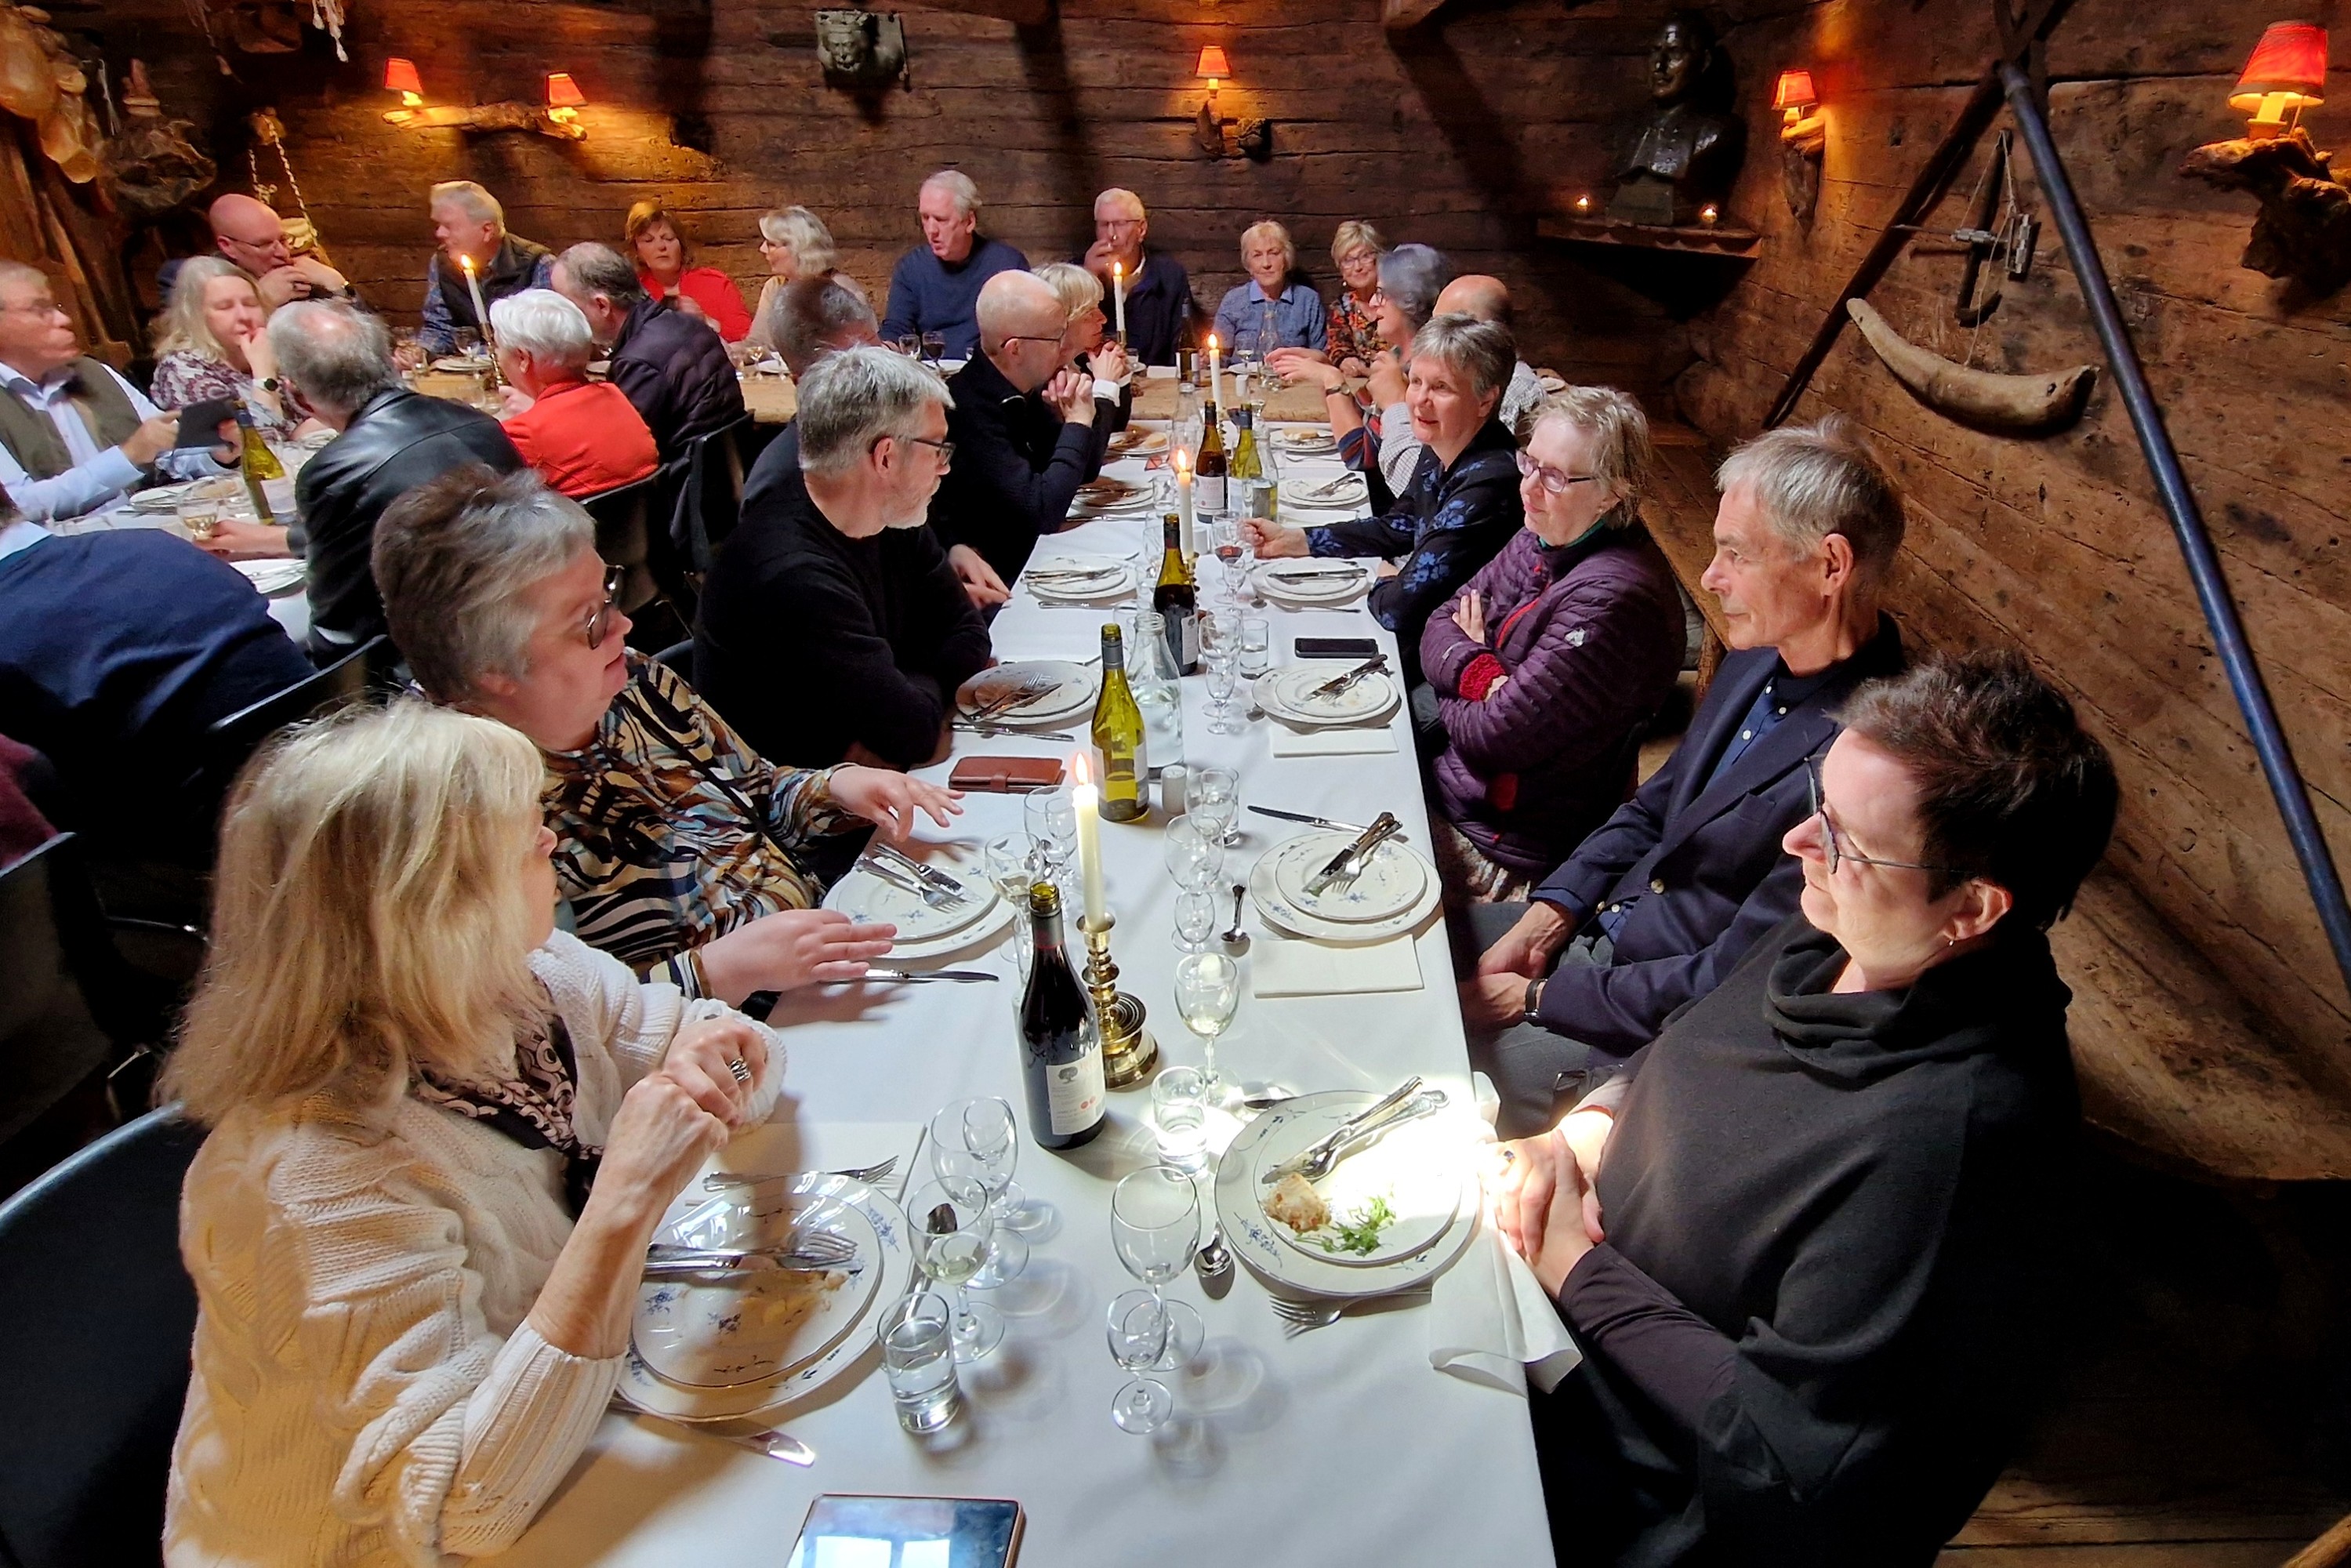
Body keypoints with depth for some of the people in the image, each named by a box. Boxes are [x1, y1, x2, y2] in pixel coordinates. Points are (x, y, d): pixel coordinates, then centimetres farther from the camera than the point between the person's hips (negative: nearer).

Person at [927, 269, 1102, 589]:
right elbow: (1043, 512, -27)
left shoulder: (1026, 392, 2)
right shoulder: (970, 409, -23)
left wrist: (1079, 414, -8)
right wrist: (1077, 424, -16)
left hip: (1039, 551, 8)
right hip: (1001, 579, -7)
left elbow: (1082, 472, 12)